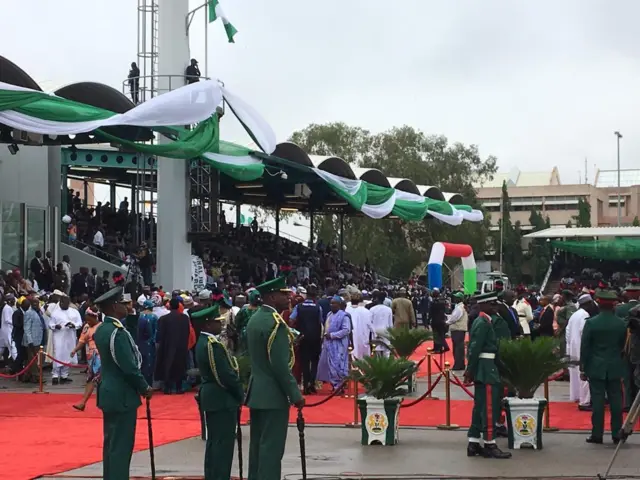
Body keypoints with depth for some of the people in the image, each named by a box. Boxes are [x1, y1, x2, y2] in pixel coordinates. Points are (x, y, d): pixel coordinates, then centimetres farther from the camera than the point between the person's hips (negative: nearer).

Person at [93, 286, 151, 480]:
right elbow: (129, 367, -22)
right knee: (121, 445, -5)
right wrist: (145, 388, -7)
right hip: (122, 396, -9)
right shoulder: (117, 333, -21)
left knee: (111, 443, 15)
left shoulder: (101, 330, 8)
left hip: (109, 393, 10)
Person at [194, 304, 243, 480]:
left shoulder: (203, 342, 11)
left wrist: (236, 391, 12)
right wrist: (240, 393, -8)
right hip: (222, 398, -10)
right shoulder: (214, 345, -20)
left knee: (214, 441, 16)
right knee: (223, 442, -6)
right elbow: (226, 374, -22)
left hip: (211, 396, 10)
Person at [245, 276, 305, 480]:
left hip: (256, 392, 9)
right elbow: (280, 365, -21)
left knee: (258, 445, 13)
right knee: (271, 447, -6)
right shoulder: (275, 322, -18)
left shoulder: (254, 319, 11)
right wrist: (295, 394, -16)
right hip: (273, 395, -9)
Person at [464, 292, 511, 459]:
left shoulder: (483, 321, 15)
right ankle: (489, 445, -1)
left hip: (485, 369, 10)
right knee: (489, 407, -5)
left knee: (480, 407, 11)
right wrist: (470, 371, -17)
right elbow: (475, 349, -20)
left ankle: (474, 444, 14)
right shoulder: (483, 323, -16)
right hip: (486, 369, -10)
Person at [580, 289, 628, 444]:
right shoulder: (621, 323, -2)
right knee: (616, 401, 6)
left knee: (597, 401, 0)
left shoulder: (591, 323, -9)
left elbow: (584, 348, -7)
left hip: (596, 368, -2)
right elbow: (623, 346, 8)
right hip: (615, 368, 2)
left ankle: (597, 434, 1)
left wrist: (583, 368, 0)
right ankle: (617, 434, 9)